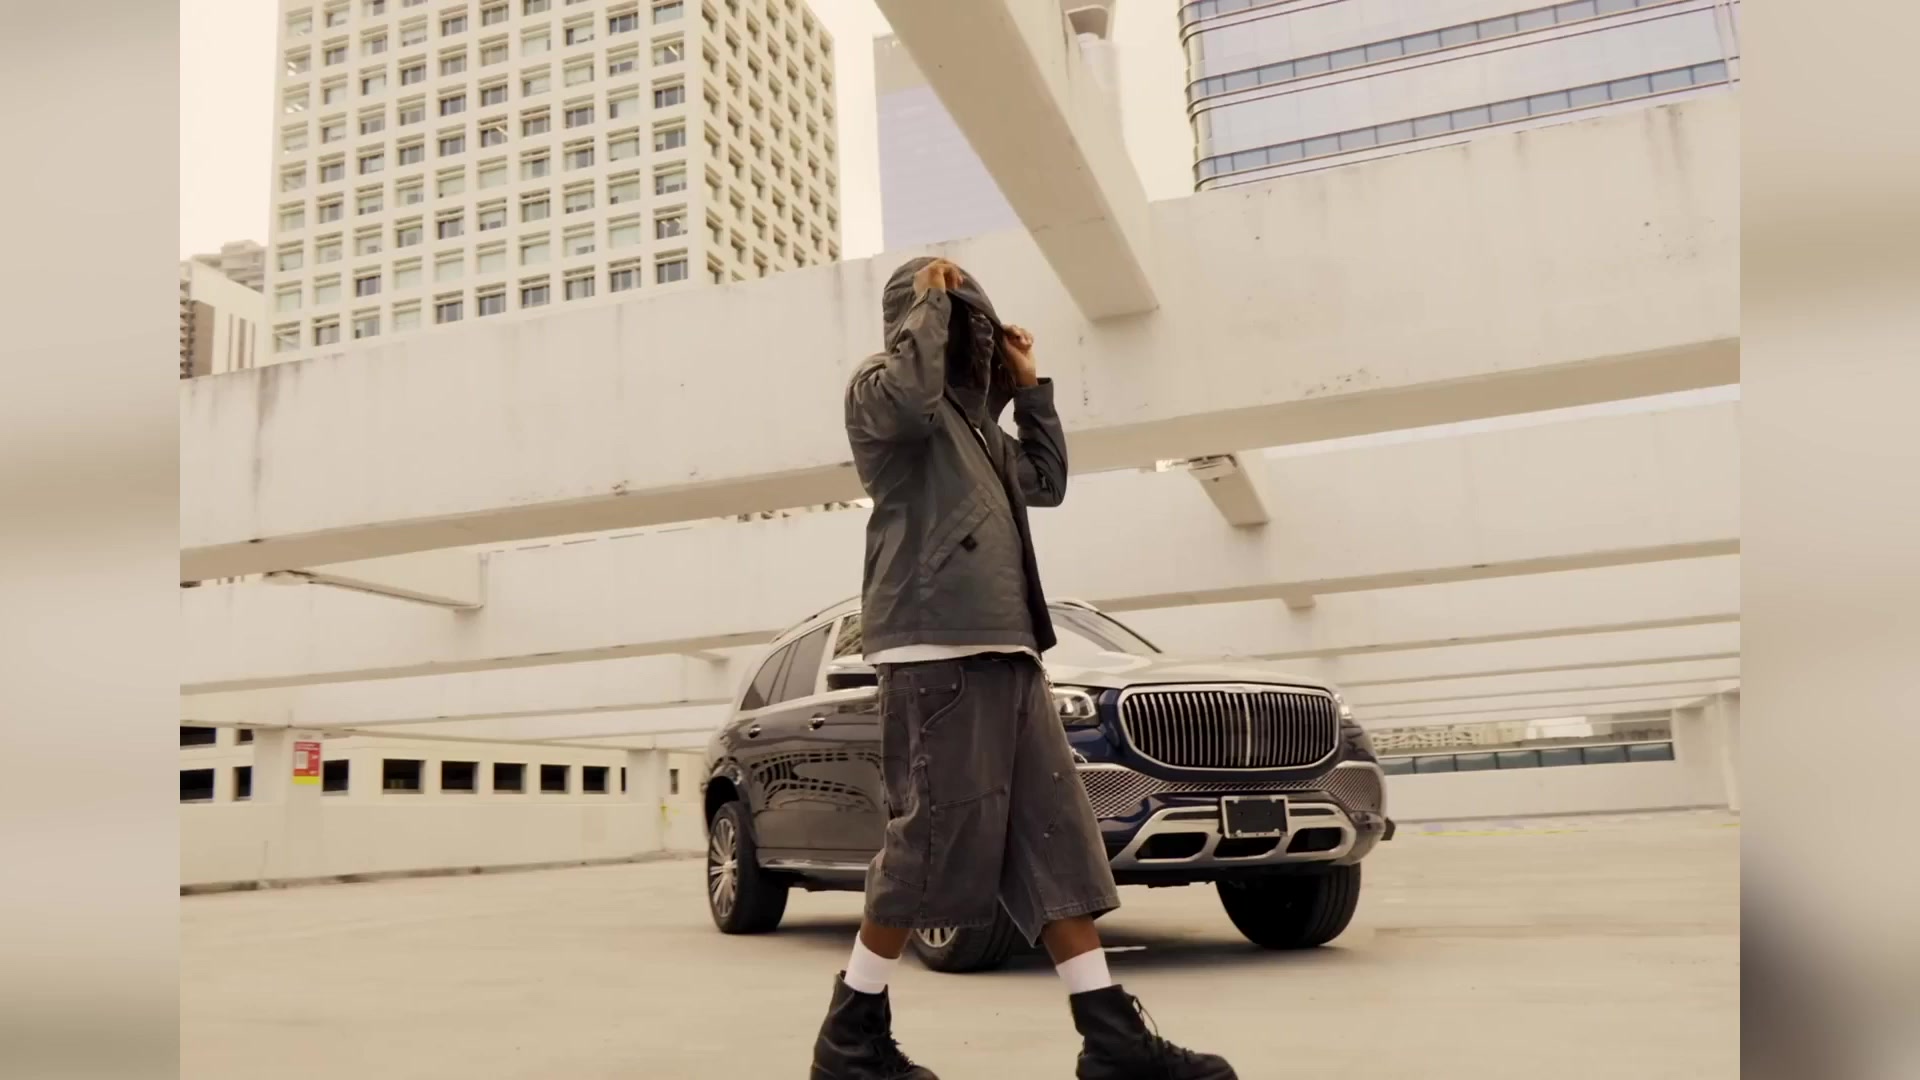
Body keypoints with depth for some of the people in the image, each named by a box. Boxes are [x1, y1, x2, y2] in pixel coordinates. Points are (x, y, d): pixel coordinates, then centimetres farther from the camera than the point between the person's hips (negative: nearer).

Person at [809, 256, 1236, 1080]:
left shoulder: (975, 418, 29)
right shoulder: (878, 388, 5)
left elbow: (1047, 480, 30)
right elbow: (911, 394, -19)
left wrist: (1029, 385, 26)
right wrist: (930, 300, -4)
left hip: (1006, 649, 9)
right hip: (935, 647, -9)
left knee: (1054, 838, 2)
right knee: (938, 839, -10)